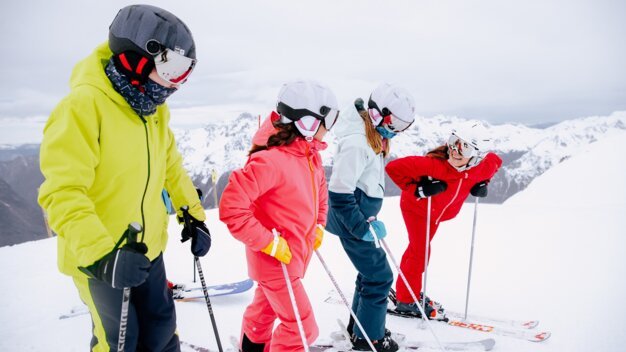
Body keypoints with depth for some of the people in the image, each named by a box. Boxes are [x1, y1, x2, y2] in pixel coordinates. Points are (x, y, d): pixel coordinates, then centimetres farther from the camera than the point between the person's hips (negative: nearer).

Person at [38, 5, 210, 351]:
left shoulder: (154, 107, 1)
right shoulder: (84, 105, -24)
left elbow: (170, 165, 13)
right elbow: (62, 191, -28)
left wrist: (194, 216, 11)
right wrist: (100, 253, -38)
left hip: (147, 248, 6)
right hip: (95, 256, -6)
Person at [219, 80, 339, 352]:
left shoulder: (311, 156, -1)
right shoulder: (270, 160, -29)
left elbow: (319, 191, 20)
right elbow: (231, 207, -30)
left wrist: (318, 226, 8)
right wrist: (270, 243, -25)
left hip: (295, 254, 9)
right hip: (274, 259, -8)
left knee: (268, 305, 29)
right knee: (302, 326, -2)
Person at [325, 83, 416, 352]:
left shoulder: (373, 135, 6)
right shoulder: (356, 143, -26)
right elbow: (339, 195, -26)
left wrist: (369, 218, 17)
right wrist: (362, 227, -20)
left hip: (361, 216, 10)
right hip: (350, 219, -10)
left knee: (371, 271, 20)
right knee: (380, 276, 0)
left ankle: (360, 326, 37)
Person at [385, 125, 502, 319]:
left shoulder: (482, 167, -23)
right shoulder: (433, 164, -41)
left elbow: (495, 160, 2)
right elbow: (394, 167, -41)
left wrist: (482, 183, -12)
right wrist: (417, 189, -40)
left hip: (437, 212, 6)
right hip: (416, 207, -6)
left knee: (417, 249, 20)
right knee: (420, 252, -6)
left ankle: (406, 292, 38)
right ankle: (407, 301, 11)